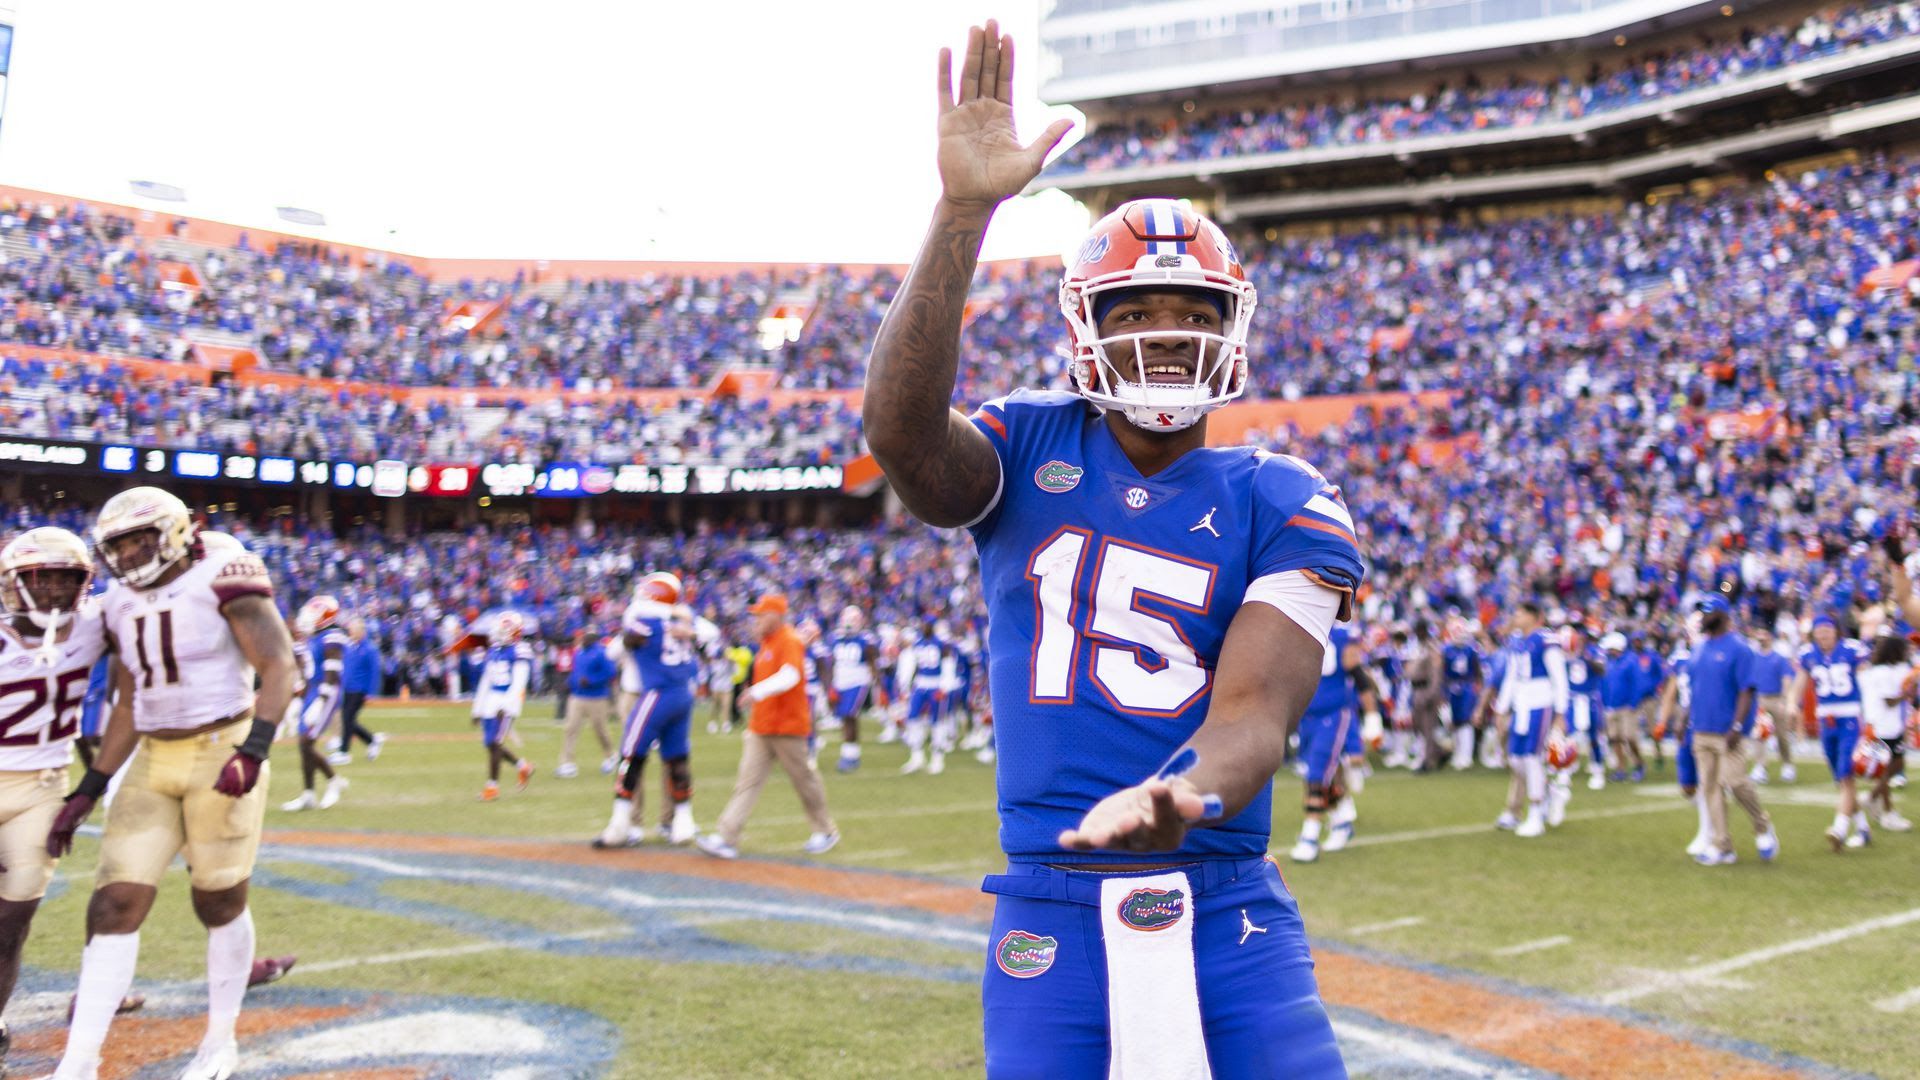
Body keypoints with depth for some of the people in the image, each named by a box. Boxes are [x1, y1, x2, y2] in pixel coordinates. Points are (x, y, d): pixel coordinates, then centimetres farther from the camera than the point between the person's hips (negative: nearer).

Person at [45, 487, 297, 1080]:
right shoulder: (123, 604, 10)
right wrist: (86, 793, 13)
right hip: (154, 763, 6)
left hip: (220, 754, -6)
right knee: (115, 905, -2)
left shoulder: (222, 576, -11)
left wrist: (254, 750, -27)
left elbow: (279, 666, -16)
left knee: (219, 903, 6)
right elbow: (128, 707, 16)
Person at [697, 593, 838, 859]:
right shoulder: (766, 643, 15)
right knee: (747, 780, -1)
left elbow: (789, 676, -29)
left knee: (804, 779, 4)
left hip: (788, 726, -8)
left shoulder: (789, 640, -13)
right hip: (760, 727, 8)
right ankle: (726, 838, -7)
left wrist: (758, 691, -41)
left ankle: (826, 832, 22)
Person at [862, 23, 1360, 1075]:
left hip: (1228, 916, 1)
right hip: (1050, 914, 0)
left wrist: (1168, 801, -33)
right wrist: (963, 211, -25)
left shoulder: (1283, 505, 1)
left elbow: (1254, 706, -10)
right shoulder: (1030, 451, 2)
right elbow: (900, 430, -20)